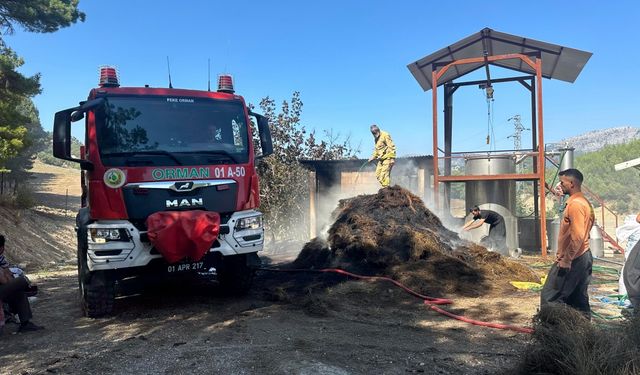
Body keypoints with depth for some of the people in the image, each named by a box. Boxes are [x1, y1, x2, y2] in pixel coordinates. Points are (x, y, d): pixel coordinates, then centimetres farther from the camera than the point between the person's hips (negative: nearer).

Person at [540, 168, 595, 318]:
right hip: (582, 257, 10)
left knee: (550, 296, -5)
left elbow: (577, 236, -25)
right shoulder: (582, 201, 14)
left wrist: (566, 260, -20)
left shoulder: (575, 204, -19)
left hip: (573, 259, -10)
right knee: (578, 298, 15)